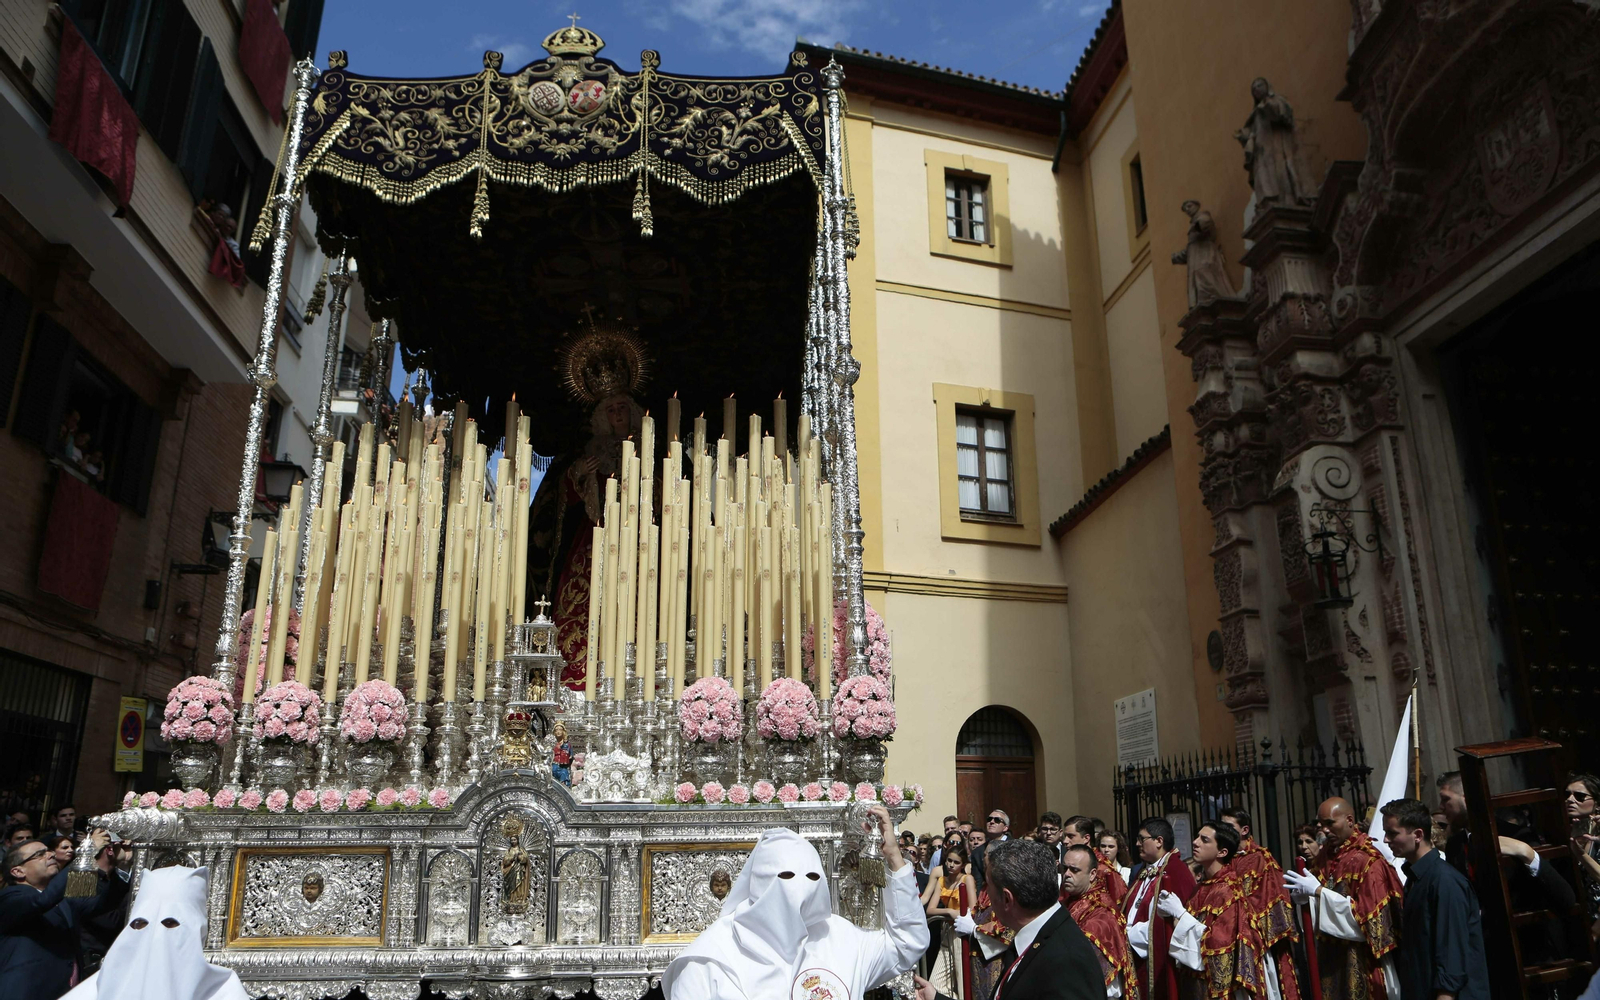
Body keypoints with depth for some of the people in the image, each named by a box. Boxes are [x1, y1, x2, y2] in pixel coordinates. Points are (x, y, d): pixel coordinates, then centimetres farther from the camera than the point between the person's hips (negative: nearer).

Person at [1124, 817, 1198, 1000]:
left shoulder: (1176, 872, -14)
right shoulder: (1143, 873, 15)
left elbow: (1165, 922, -19)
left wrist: (1129, 934, -14)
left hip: (1157, 962, -8)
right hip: (1136, 959, 8)